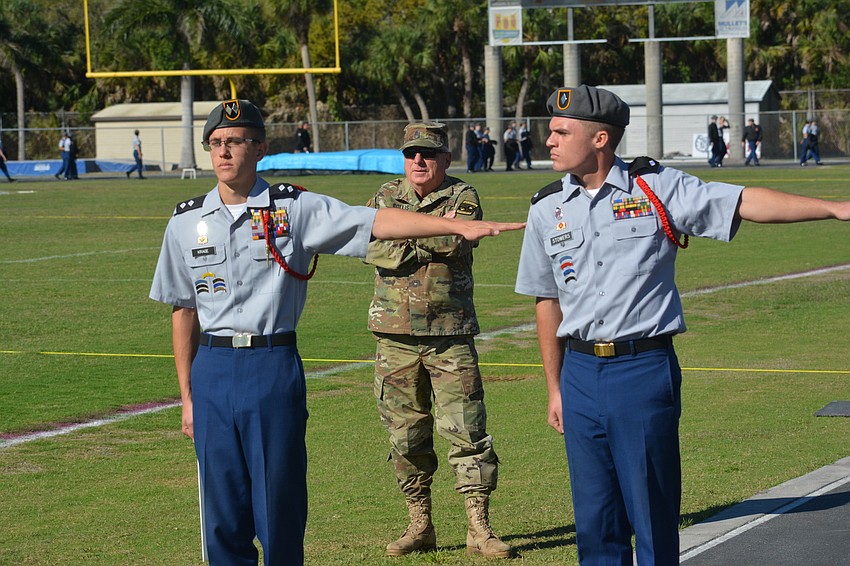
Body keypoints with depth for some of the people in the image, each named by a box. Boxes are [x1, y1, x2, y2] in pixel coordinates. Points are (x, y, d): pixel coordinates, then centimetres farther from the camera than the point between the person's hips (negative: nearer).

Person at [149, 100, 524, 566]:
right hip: (212, 370, 2)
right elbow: (183, 311, 14)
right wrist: (187, 395, 13)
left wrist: (459, 225, -19)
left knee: (279, 509, 0)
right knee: (223, 512, 4)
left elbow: (376, 222, -8)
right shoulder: (186, 222, 9)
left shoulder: (294, 208, 0)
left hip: (274, 368, -2)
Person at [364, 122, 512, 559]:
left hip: (450, 334, -2)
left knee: (467, 431, -5)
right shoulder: (385, 197, 8)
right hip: (395, 334, 3)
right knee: (405, 435, 7)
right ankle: (420, 525, 18)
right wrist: (429, 239, -15)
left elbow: (454, 241, -18)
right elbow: (373, 248, -9)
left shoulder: (462, 198, 2)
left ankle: (478, 528, 0)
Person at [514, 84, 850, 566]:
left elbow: (745, 203, -7)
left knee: (653, 511, -2)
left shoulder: (657, 188, -2)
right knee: (595, 516, 6)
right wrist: (555, 387, 16)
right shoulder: (547, 209, 9)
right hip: (580, 373, 4)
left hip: (645, 369, -3)